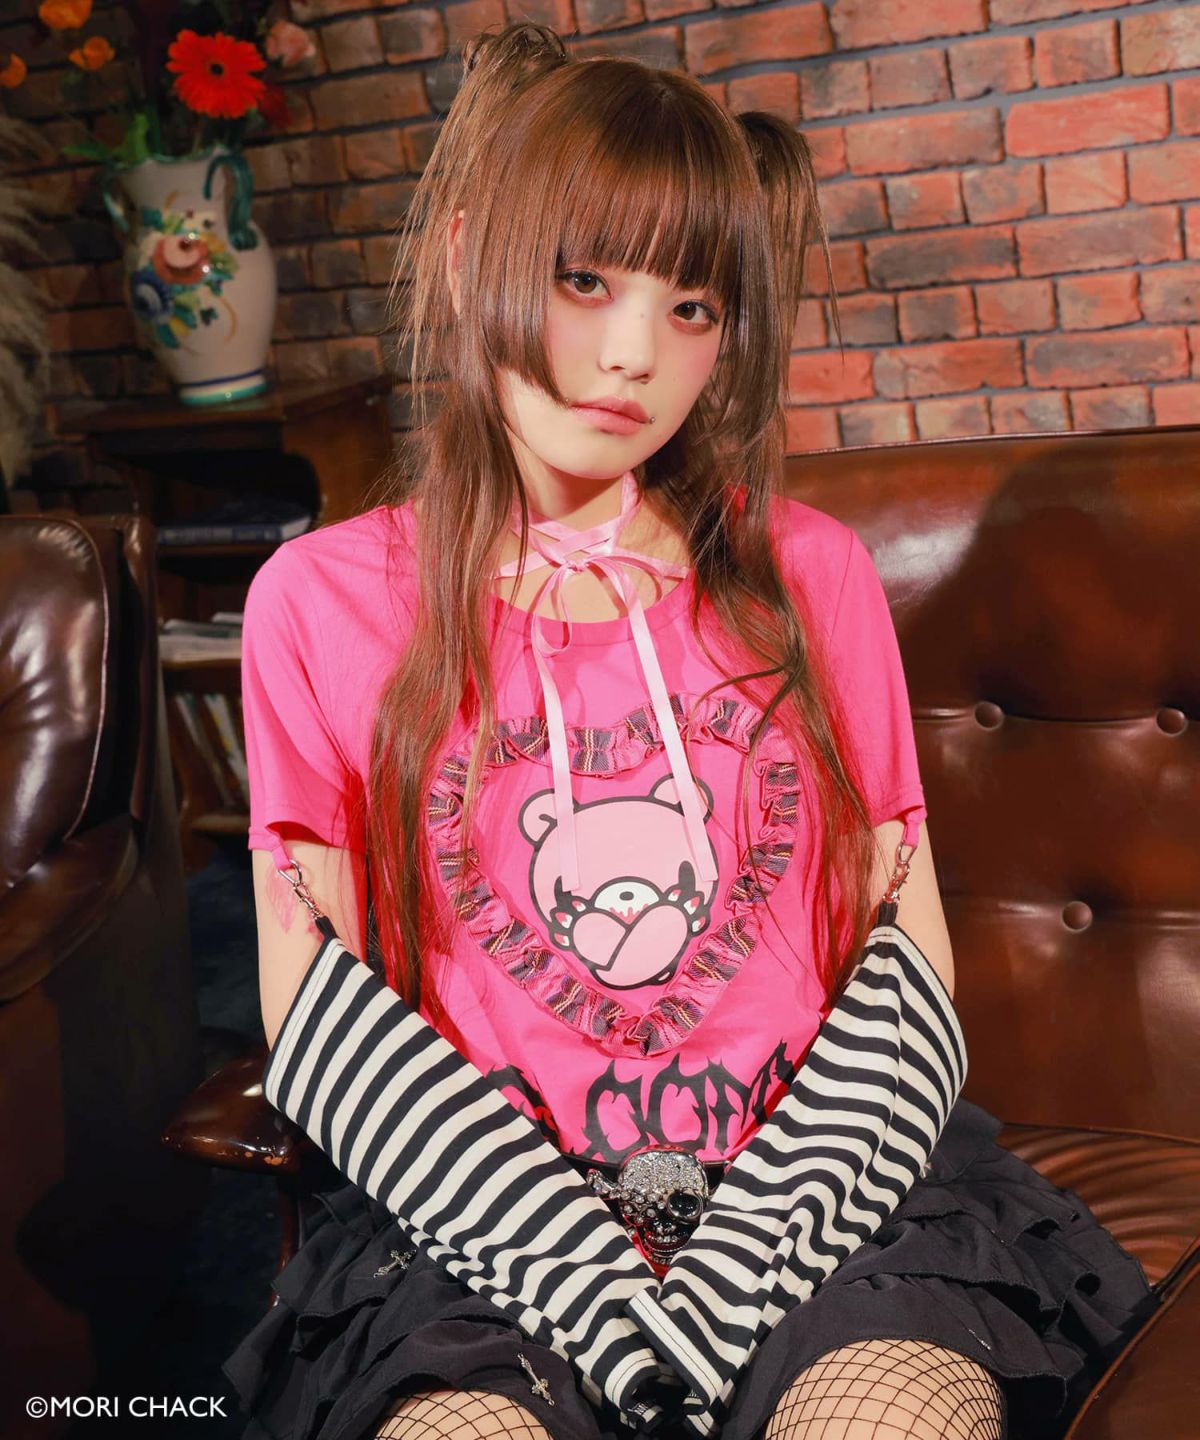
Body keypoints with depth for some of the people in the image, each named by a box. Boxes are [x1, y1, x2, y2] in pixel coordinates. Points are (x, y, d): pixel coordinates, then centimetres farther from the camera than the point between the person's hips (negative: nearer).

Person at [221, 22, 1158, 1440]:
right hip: (483, 1213, 0)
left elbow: (910, 956, 5)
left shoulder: (807, 574, 7)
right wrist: (573, 1270, -13)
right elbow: (311, 1019, 0)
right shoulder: (320, 600, 3)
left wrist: (754, 1246, -11)